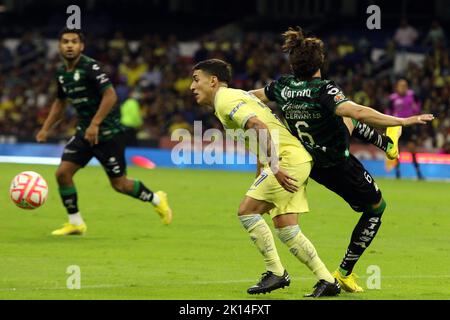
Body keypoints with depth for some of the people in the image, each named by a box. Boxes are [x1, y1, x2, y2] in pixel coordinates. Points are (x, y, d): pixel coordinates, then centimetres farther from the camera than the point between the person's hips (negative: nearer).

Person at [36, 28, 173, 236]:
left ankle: (156, 199, 27)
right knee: (63, 173, -7)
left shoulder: (90, 67, -18)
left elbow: (110, 95, -25)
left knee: (119, 184, 0)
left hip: (108, 132, -7)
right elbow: (60, 102, 22)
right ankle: (75, 223, 7)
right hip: (84, 132, 7)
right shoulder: (62, 73, 6)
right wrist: (46, 129, 15)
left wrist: (95, 124, -29)